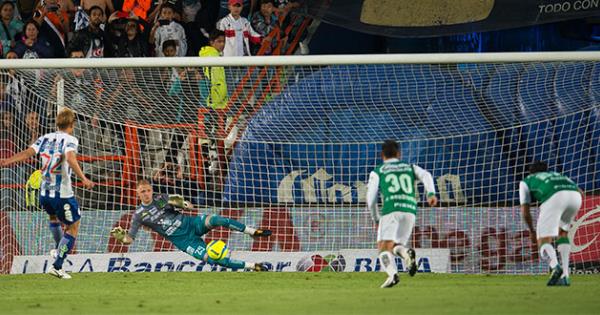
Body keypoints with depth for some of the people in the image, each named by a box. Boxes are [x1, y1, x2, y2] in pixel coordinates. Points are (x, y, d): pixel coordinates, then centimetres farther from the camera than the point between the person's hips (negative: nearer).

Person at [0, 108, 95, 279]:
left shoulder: (45, 138, 7)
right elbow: (70, 159, -28)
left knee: (54, 217, 35)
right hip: (63, 194, -6)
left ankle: (59, 250, 54)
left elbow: (27, 153, -6)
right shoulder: (70, 140, -9)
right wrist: (83, 179, -34)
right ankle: (57, 266, -3)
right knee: (73, 227, 6)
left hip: (44, 193, 6)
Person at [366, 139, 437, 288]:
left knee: (384, 249, -4)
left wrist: (376, 219, 28)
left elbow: (371, 199, 13)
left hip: (391, 210, -3)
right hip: (410, 210, 3)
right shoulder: (410, 168, 26)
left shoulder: (377, 172, 19)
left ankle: (392, 273, -34)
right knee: (395, 246, 17)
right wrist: (431, 194, -10)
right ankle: (406, 252, -20)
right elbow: (426, 175, 5)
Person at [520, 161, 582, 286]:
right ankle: (565, 276, 16)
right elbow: (580, 192, 30)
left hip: (554, 198, -4)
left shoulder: (526, 182, 35)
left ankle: (555, 266, -34)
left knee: (544, 244, -1)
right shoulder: (558, 176, 45)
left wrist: (532, 231, 39)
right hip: (575, 196, 4)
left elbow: (525, 211, 25)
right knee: (562, 233, 29)